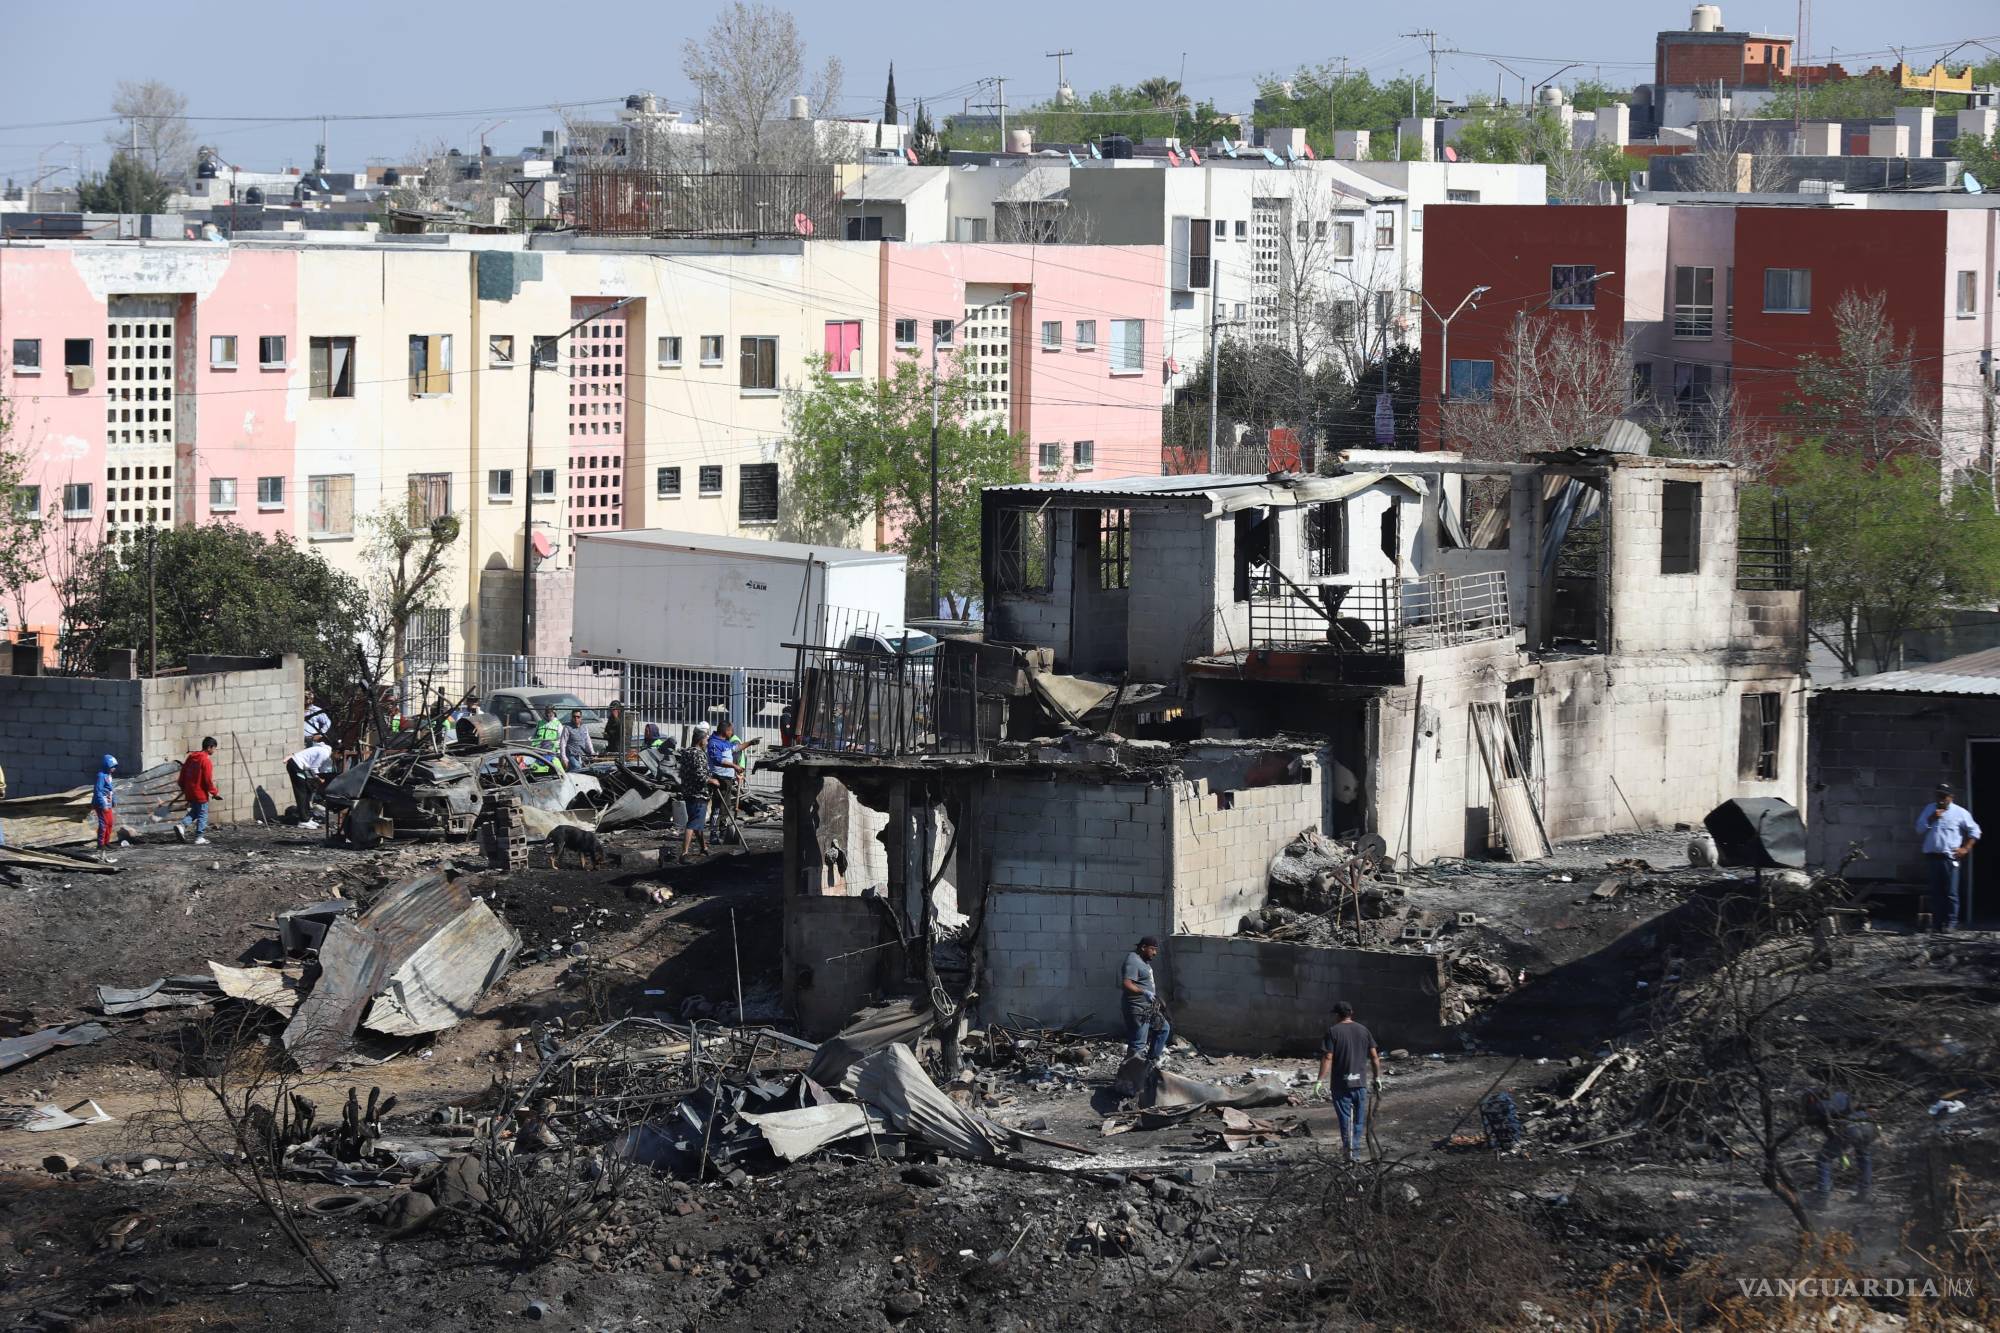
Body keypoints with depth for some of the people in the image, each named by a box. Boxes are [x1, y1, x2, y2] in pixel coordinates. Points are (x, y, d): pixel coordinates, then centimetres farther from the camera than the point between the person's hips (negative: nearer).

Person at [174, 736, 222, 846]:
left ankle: (182, 825, 1)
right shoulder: (206, 761, -16)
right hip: (201, 793, -7)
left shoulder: (191, 757, 7)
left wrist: (183, 788, 26)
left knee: (194, 812, 22)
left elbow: (183, 774, 13)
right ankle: (199, 838, 7)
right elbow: (208, 779, -18)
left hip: (190, 792, 7)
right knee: (202, 815, 4)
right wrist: (214, 792, -5)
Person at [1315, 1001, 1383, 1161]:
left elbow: (1327, 1058, -13)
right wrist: (1377, 1077, 16)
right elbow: (1374, 1056, 6)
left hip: (1340, 1083, -3)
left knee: (1345, 1118, 2)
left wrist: (1321, 1081, -12)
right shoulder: (1363, 1031, 5)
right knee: (1359, 1119, 13)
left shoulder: (1333, 1032, -7)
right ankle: (1355, 1150, 13)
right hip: (1360, 1082, 3)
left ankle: (1348, 1149, -5)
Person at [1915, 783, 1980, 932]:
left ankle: (1951, 923, -4)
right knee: (1935, 892, 4)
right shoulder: (1929, 810, 13)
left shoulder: (1959, 812, 2)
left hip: (1950, 858, -4)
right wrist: (1931, 819, -7)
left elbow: (1974, 831, 6)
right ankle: (1936, 923, 8)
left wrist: (1965, 848, -2)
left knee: (1950, 892, -6)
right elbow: (1919, 830, 8)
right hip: (1931, 856, 4)